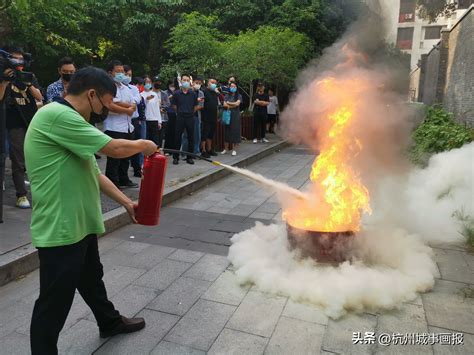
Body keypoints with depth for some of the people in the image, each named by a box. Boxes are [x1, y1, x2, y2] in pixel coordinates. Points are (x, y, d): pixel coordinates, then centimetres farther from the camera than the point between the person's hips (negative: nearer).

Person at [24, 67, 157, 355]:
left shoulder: (68, 120, 13)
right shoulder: (56, 115, -20)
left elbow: (93, 173, 15)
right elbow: (115, 148, -23)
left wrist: (126, 202, 13)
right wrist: (144, 145, -3)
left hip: (79, 223, 11)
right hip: (60, 228, -10)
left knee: (92, 278, 27)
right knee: (55, 302, 4)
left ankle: (110, 322, 47)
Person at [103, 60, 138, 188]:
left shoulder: (126, 88, 16)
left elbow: (134, 106, 8)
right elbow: (110, 106, -20)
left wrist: (121, 104, -11)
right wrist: (127, 110, -9)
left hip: (127, 127, 8)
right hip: (114, 128, -8)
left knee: (125, 156, 15)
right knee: (114, 158, -2)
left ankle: (123, 180, 26)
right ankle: (112, 183, 6)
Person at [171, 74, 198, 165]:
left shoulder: (193, 94, 1)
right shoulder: (177, 93, -1)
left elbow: (195, 106, 9)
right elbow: (174, 105, 8)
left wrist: (190, 113, 10)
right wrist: (180, 112, 9)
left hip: (190, 118, 1)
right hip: (180, 118, -1)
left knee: (191, 138, 6)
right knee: (177, 137, 2)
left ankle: (189, 157, 16)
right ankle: (176, 157, 11)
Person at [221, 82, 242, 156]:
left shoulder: (239, 96, 3)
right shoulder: (227, 96, 9)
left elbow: (237, 103, -13)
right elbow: (224, 105, -3)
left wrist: (228, 103, -3)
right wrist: (233, 105, -9)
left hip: (235, 116, -2)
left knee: (235, 131, -3)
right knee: (227, 131, 4)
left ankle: (234, 149, 1)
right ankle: (226, 148, 13)